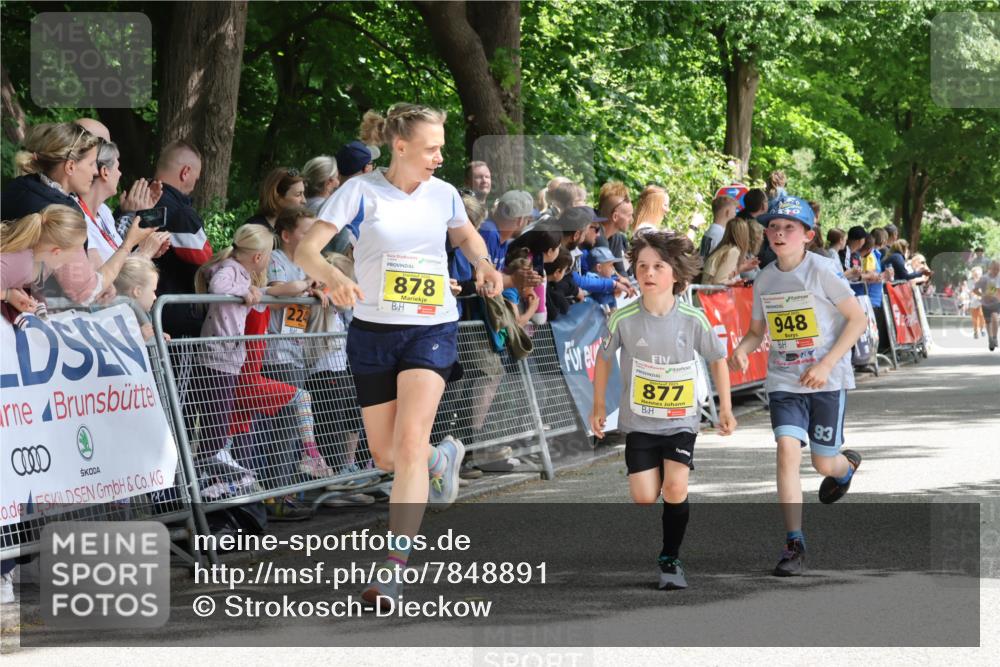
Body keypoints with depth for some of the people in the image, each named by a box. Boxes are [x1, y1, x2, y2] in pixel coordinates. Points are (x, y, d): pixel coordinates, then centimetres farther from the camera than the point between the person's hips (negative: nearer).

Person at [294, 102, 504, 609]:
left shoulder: (443, 195, 2)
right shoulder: (361, 191, -8)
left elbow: (467, 234, 24)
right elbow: (305, 250, -15)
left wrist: (482, 263, 1)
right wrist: (333, 275, -37)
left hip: (433, 330, 0)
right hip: (373, 332, 0)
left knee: (410, 442, -19)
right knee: (386, 455, 9)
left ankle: (396, 567, -18)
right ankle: (443, 456, 45)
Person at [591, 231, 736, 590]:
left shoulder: (693, 319, -13)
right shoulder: (624, 319, -13)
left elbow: (717, 358, 3)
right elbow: (604, 358, 5)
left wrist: (725, 408, 7)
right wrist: (599, 406, 9)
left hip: (681, 419, -1)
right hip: (639, 421, 1)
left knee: (675, 487, -16)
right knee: (644, 496, -8)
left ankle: (670, 559, 3)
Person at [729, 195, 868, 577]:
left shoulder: (822, 271, -11)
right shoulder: (765, 280, 4)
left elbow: (858, 319, -9)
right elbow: (757, 329, 15)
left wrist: (827, 363, -17)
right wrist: (742, 350, -9)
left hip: (826, 379, -3)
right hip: (784, 381, 3)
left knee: (825, 463, 3)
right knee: (787, 449, -16)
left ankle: (846, 465, 44)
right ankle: (794, 545, -12)